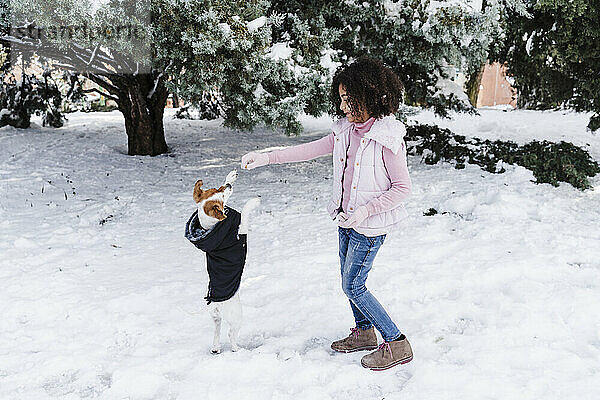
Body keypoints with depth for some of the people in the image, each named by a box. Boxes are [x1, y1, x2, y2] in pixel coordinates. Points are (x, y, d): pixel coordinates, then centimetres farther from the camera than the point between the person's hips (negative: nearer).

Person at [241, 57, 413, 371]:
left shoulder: (387, 138, -20)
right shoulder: (346, 128, 1)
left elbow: (402, 187, -16)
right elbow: (313, 149, 9)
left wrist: (365, 211, -23)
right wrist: (267, 158, 5)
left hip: (371, 223, -8)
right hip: (347, 218, 8)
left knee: (353, 285, -4)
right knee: (349, 280, 17)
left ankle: (396, 344, 7)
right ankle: (364, 332, 38)